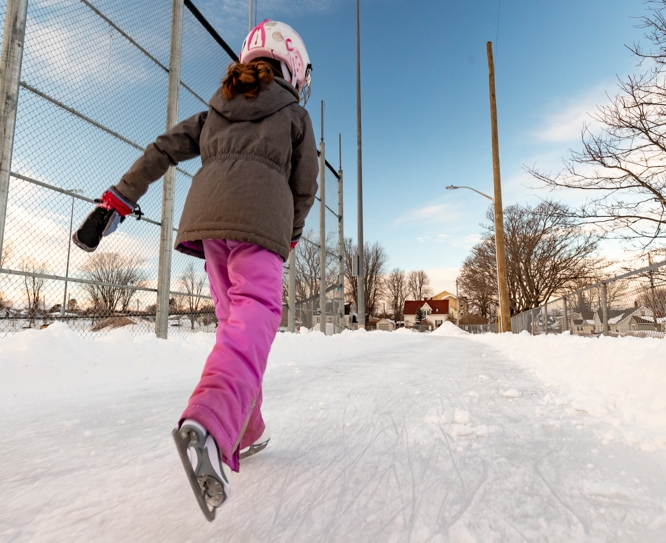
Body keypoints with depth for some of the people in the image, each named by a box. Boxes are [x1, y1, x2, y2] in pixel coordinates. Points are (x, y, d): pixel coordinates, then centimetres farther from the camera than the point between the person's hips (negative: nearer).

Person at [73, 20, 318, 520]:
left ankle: (244, 432, 16)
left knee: (232, 319, 13)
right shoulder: (295, 115, 18)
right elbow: (305, 188, 14)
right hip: (260, 217, -4)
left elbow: (162, 151, 18)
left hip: (206, 214, 5)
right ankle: (208, 426, -41)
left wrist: (116, 202, 16)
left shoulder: (215, 111, 28)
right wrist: (291, 236, 28)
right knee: (255, 317, -16)